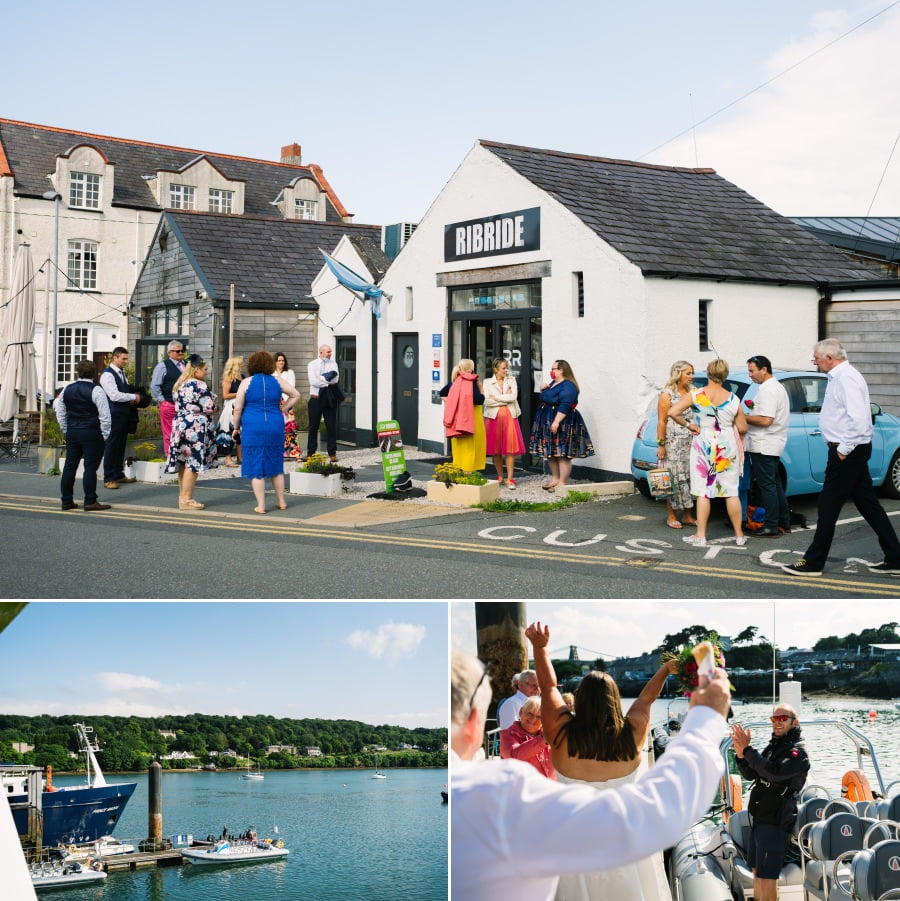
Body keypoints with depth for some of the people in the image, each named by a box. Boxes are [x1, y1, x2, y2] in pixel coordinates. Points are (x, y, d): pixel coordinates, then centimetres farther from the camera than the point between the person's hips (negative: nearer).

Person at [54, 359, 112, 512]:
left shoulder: (67, 389, 8)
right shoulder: (96, 390, -10)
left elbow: (59, 411, 15)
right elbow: (104, 415, -14)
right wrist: (105, 434, -5)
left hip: (72, 432, 5)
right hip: (91, 433, -5)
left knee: (69, 466, 10)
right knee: (90, 468, -2)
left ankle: (66, 501, 14)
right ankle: (90, 502, -1)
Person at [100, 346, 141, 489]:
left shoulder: (122, 373, 15)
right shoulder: (107, 374, -13)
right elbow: (114, 395, -22)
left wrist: (131, 399, 3)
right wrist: (133, 397, -12)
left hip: (124, 413, 9)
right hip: (113, 415, -9)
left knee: (121, 445, 15)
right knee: (111, 446, -4)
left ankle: (119, 475, 24)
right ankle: (108, 479, 0)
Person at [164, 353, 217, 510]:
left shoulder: (179, 385, 13)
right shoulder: (200, 385, -13)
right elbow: (210, 408, -15)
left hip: (180, 425, 9)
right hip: (196, 428, -9)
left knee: (183, 462, 12)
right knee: (193, 463, -4)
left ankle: (183, 496, 17)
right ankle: (187, 499, -4)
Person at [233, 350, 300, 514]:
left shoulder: (246, 383, -4)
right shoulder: (276, 382, 5)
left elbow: (238, 409, -3)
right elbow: (295, 395, 16)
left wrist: (236, 427, 9)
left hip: (253, 428, -3)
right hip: (275, 427, 3)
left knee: (256, 466, 3)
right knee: (276, 465, 15)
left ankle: (261, 505, 3)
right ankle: (281, 502, 22)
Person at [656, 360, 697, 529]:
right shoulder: (667, 394, -6)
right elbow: (662, 421, -9)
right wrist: (661, 445, -13)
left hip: (690, 443, 6)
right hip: (673, 444, -6)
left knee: (689, 478, 6)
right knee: (673, 479, -3)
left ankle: (687, 515, 14)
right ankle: (671, 517, 5)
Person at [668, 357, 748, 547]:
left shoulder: (695, 395, -8)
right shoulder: (732, 399, -4)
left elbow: (672, 412, -17)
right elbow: (742, 428, 0)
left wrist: (688, 425, -3)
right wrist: (739, 440, 21)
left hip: (703, 446, -1)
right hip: (727, 447, 1)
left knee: (702, 491, 3)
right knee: (731, 492, 8)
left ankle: (700, 536, 3)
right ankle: (739, 535, 13)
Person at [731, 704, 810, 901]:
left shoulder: (797, 752, -13)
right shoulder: (772, 747, 12)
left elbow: (774, 773, -29)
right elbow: (750, 774, 10)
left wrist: (748, 749, -28)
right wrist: (741, 754, -8)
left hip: (775, 823, -8)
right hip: (758, 818, 8)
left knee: (766, 877, -5)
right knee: (756, 870, 19)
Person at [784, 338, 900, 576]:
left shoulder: (846, 378, -18)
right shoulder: (839, 376, 14)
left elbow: (858, 419, -27)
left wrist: (844, 449, -21)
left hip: (847, 452, -10)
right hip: (852, 450, 10)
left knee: (829, 505, -3)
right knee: (868, 504, 13)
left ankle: (813, 563, 4)